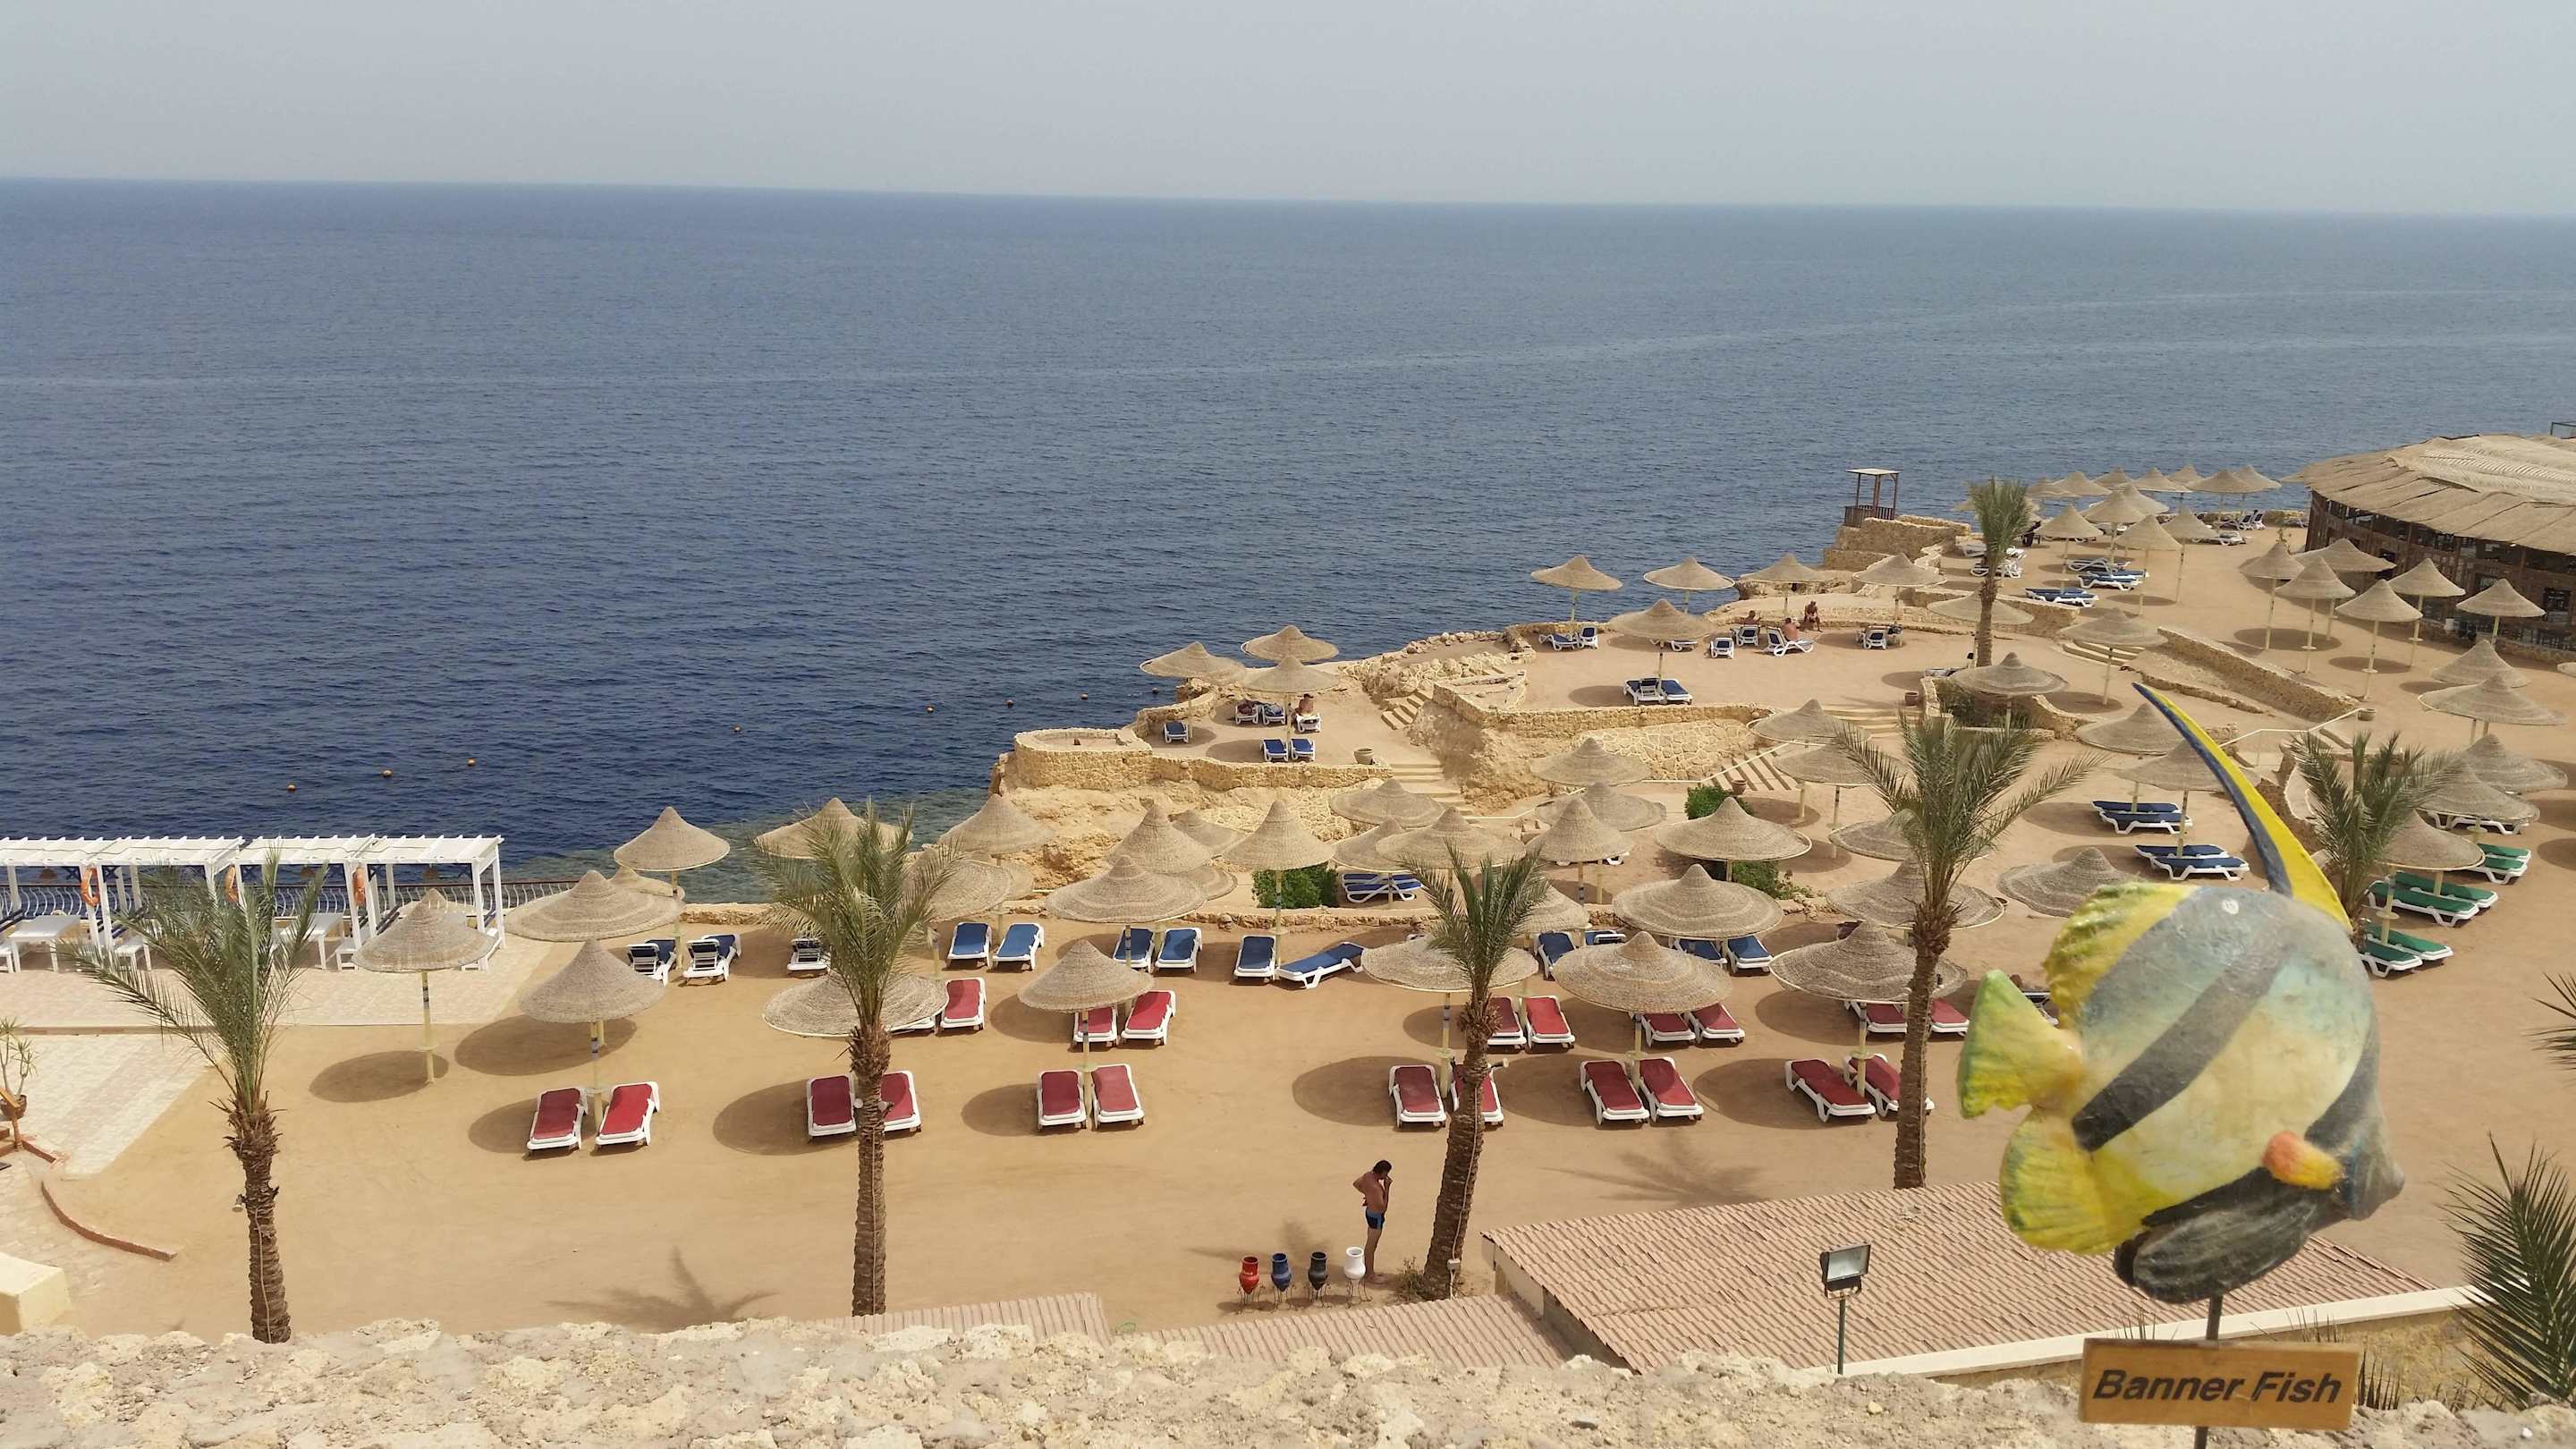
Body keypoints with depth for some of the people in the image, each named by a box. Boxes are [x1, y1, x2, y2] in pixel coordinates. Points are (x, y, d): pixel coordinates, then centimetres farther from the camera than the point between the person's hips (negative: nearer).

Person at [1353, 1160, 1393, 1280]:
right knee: (1372, 1246, 9)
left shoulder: (1367, 1175, -9)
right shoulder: (1375, 1188, -36)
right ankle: (1371, 1276, 25)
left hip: (1370, 1212, 9)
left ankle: (1367, 1268, 43)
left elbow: (1356, 1184, 10)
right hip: (1376, 1217, -9)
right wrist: (1387, 1188, -30)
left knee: (1370, 1244, 26)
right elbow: (1383, 1207, -29)